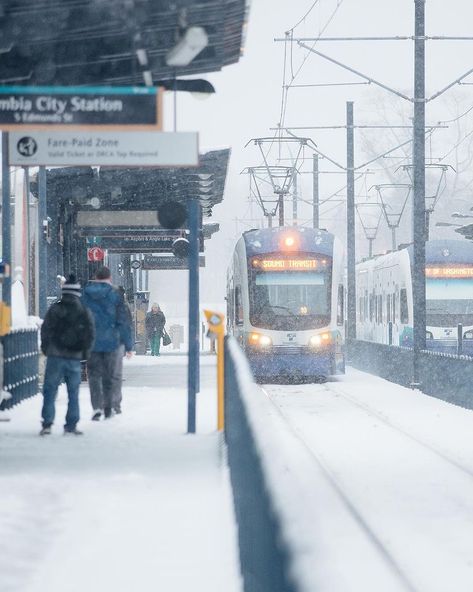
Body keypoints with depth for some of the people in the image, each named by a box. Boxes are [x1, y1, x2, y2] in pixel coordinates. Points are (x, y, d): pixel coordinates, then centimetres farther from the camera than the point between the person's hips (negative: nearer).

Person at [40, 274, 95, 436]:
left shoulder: (55, 309, -3)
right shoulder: (84, 312, 3)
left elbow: (46, 330, -4)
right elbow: (90, 334, 2)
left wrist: (45, 348, 10)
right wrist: (84, 351, 13)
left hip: (55, 356, -2)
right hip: (75, 357, 2)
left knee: (50, 391, 2)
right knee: (73, 392, 9)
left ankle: (47, 424, -6)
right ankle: (71, 425, 7)